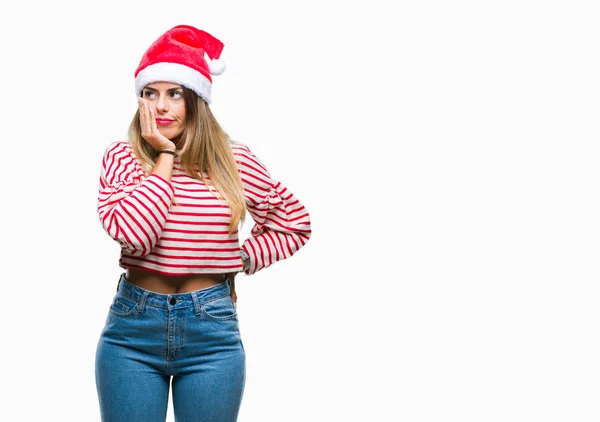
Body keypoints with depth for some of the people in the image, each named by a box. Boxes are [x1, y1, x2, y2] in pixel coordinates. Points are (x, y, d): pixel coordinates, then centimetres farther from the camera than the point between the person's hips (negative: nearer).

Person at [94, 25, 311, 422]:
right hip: (132, 329, 0)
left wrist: (239, 258, 1)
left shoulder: (234, 160, 0)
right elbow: (133, 233, -20)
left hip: (212, 332, 1)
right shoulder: (122, 157, -2)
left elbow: (295, 223, 13)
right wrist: (165, 157, -13)